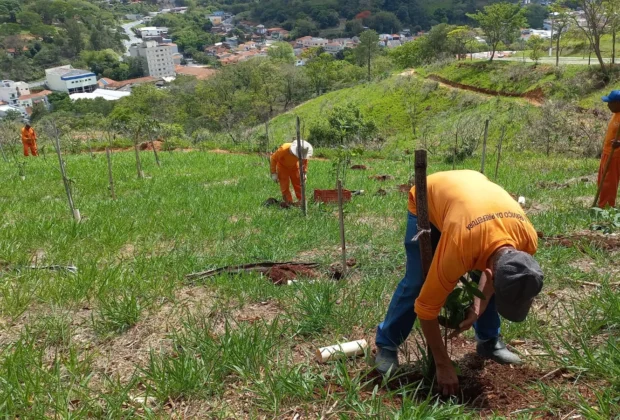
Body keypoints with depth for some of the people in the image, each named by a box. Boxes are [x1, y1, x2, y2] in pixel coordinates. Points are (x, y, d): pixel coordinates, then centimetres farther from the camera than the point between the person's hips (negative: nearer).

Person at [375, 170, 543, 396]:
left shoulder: (527, 238, -29)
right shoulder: (460, 247, -45)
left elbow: (491, 274, -3)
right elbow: (426, 306, -33)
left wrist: (477, 309, -14)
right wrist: (443, 365, -25)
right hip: (427, 198, -4)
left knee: (486, 287, -3)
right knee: (416, 282, -11)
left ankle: (489, 341, 19)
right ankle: (386, 345, 5)